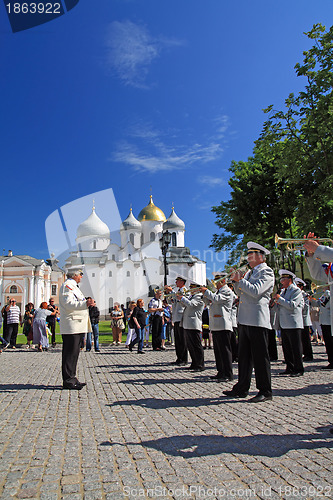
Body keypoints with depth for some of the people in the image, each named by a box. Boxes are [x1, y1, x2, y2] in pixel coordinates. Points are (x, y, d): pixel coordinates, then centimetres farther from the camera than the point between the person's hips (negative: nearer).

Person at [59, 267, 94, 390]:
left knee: (73, 353, 13)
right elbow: (68, 304, -23)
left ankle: (72, 379, 21)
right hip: (71, 326, -11)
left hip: (77, 326, 11)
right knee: (70, 354, -6)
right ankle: (68, 381, 0)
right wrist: (85, 304, -32)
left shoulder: (73, 286, 23)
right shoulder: (67, 285, -10)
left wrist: (86, 302, 30)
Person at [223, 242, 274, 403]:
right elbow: (240, 292, 21)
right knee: (244, 356, 13)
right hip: (244, 320, 8)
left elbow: (256, 291, -20)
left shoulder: (266, 272, -6)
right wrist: (236, 281, 5)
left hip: (257, 320, -8)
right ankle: (242, 388, 23)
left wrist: (240, 280, -12)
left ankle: (265, 391, 12)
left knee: (260, 356, 0)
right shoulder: (250, 272, 20)